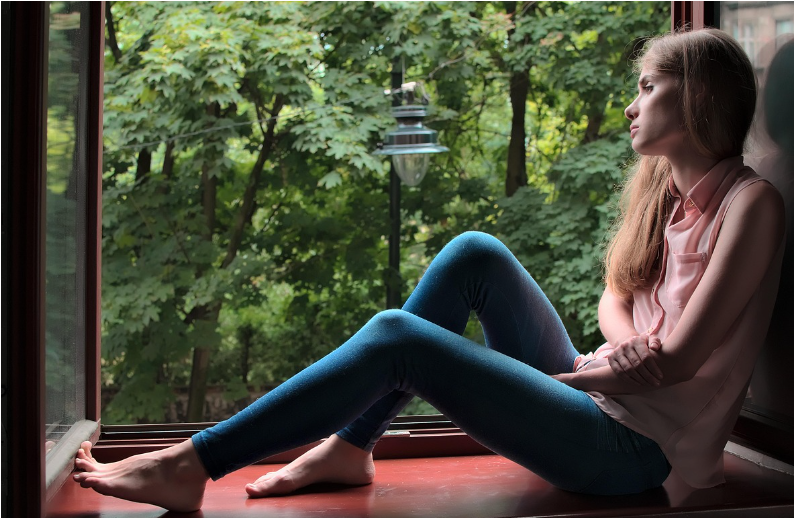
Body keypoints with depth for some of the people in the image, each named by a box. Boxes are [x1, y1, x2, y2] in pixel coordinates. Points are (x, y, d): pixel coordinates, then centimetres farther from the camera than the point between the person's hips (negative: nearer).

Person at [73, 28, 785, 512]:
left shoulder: (749, 201, -12)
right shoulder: (660, 187, 14)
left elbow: (682, 357, -17)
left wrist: (568, 372, -8)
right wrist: (631, 349, -7)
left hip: (633, 446, -8)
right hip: (598, 397, 8)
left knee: (398, 335, -20)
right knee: (475, 253, -6)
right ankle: (348, 449, -5)